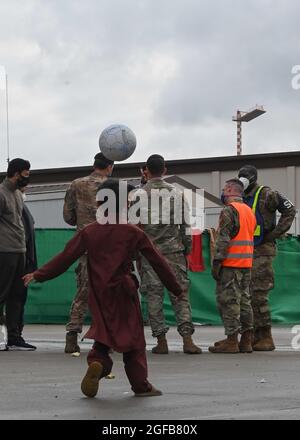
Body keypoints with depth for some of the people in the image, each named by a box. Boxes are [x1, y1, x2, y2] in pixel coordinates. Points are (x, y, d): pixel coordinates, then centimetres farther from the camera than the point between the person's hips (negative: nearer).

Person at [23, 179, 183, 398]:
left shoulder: (88, 232, -1)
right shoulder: (133, 232, -4)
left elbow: (65, 258, -2)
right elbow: (158, 262, 2)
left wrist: (38, 275, 6)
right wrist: (176, 289, 11)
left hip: (99, 295, 2)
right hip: (124, 294, -2)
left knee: (103, 333, 14)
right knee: (133, 337, 9)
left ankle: (96, 363, -16)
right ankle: (141, 384, 11)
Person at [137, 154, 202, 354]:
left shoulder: (139, 195, -1)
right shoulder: (177, 193, 5)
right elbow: (186, 224, 6)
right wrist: (187, 249, 15)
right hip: (174, 250, 1)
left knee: (153, 295, 3)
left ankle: (161, 340, 1)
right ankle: (187, 338, -7)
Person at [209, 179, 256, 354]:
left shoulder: (229, 210, -12)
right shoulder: (249, 210, 16)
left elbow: (223, 239, -17)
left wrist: (217, 261, -15)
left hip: (231, 263, -9)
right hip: (246, 264, 9)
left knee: (228, 300, -5)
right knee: (244, 300, 11)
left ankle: (231, 341, -6)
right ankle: (246, 341, 12)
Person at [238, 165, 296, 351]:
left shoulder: (267, 195, -6)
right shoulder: (242, 198, 16)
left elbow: (290, 210, -9)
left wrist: (274, 234, -11)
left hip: (262, 251, -8)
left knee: (258, 295, -13)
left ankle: (266, 338, -9)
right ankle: (256, 336, 14)